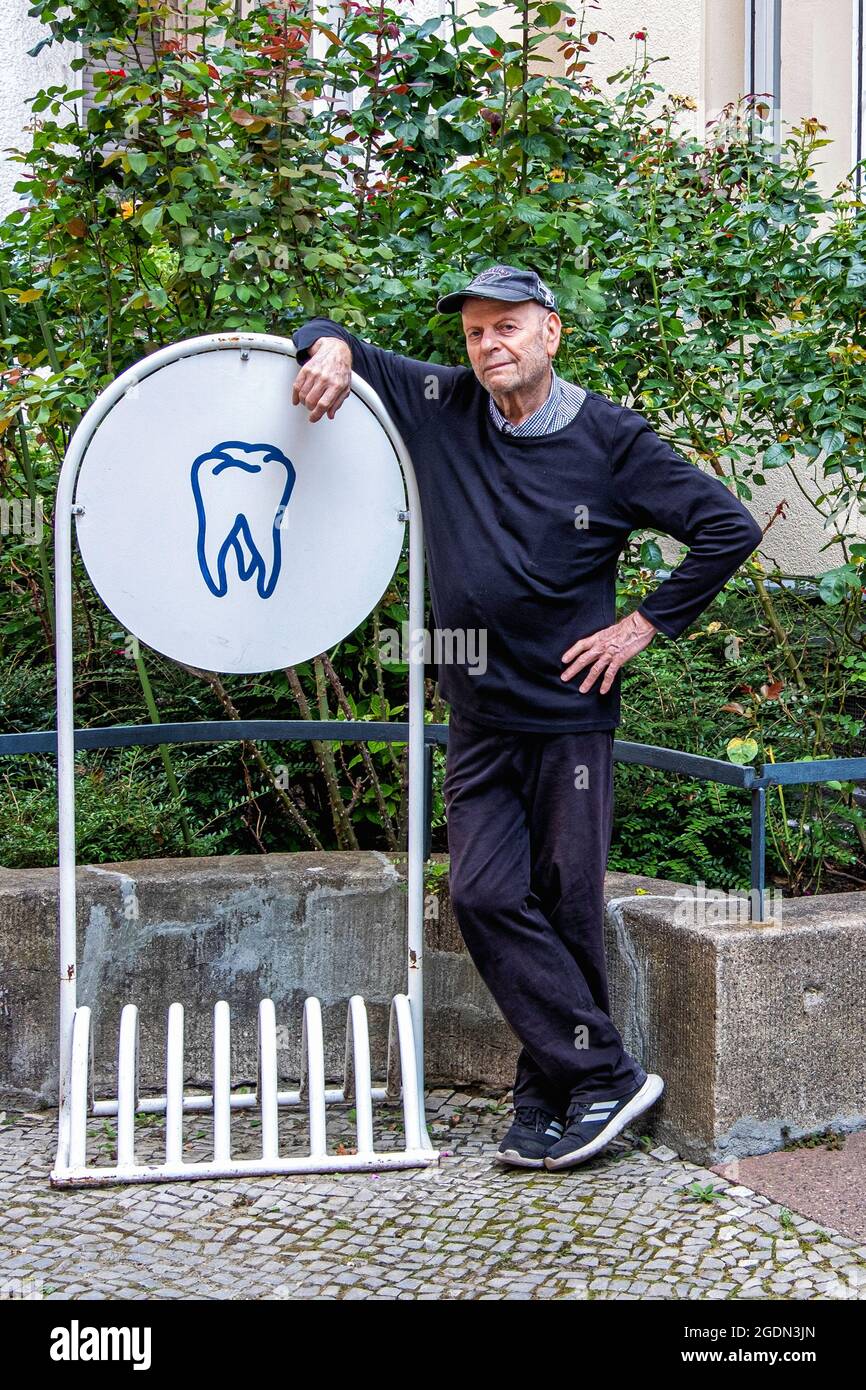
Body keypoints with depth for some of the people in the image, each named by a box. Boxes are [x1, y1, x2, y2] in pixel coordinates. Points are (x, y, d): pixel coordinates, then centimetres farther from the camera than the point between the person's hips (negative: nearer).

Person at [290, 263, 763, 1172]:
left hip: (569, 714, -3)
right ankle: (606, 1077, 4)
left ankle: (552, 1094, 15)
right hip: (479, 720, 3)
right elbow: (330, 342, 14)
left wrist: (645, 625, -5)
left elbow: (730, 528, -3)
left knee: (565, 907, 2)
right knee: (486, 897, -5)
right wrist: (330, 349, -10)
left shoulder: (609, 439, -4)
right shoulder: (439, 408, 4)